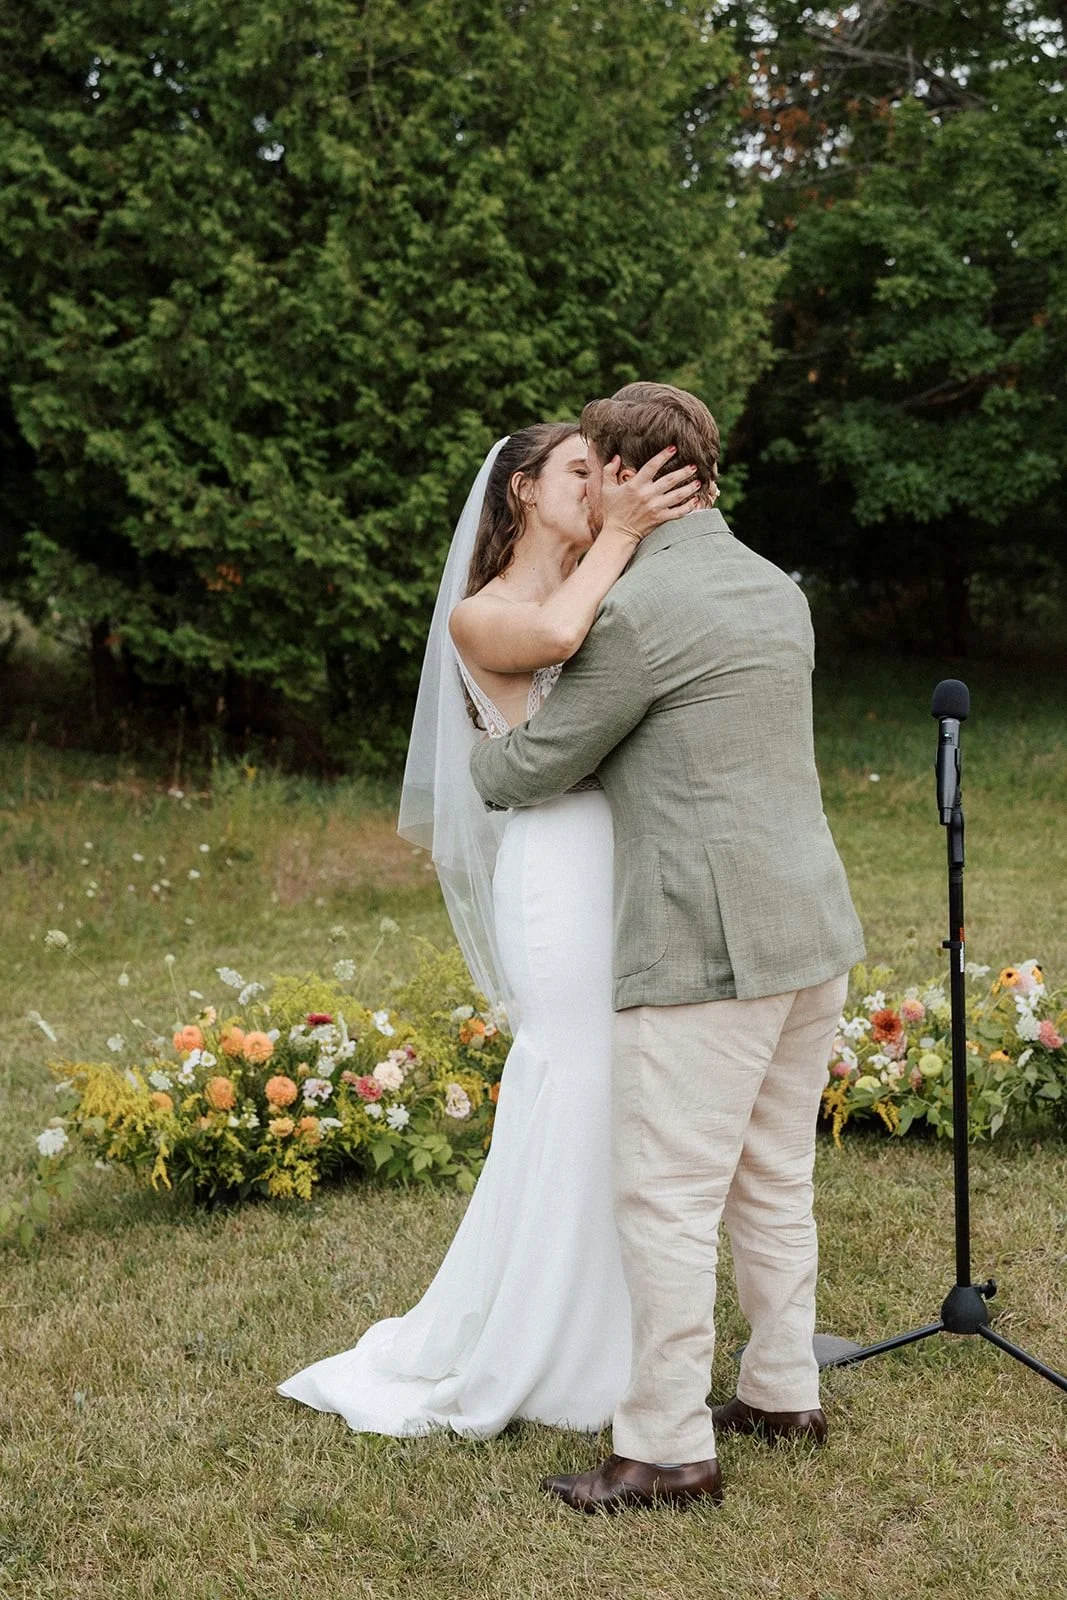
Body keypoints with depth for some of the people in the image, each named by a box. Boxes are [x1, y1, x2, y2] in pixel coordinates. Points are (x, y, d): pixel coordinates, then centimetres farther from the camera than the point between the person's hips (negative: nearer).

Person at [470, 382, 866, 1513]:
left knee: (666, 1199, -1)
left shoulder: (638, 609, -14)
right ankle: (782, 1393, 30)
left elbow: (536, 767, -5)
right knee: (772, 1184, 19)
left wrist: (482, 763, 18)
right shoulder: (777, 591, 13)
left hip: (710, 949, -9)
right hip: (812, 928, 9)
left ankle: (667, 1448, 5)